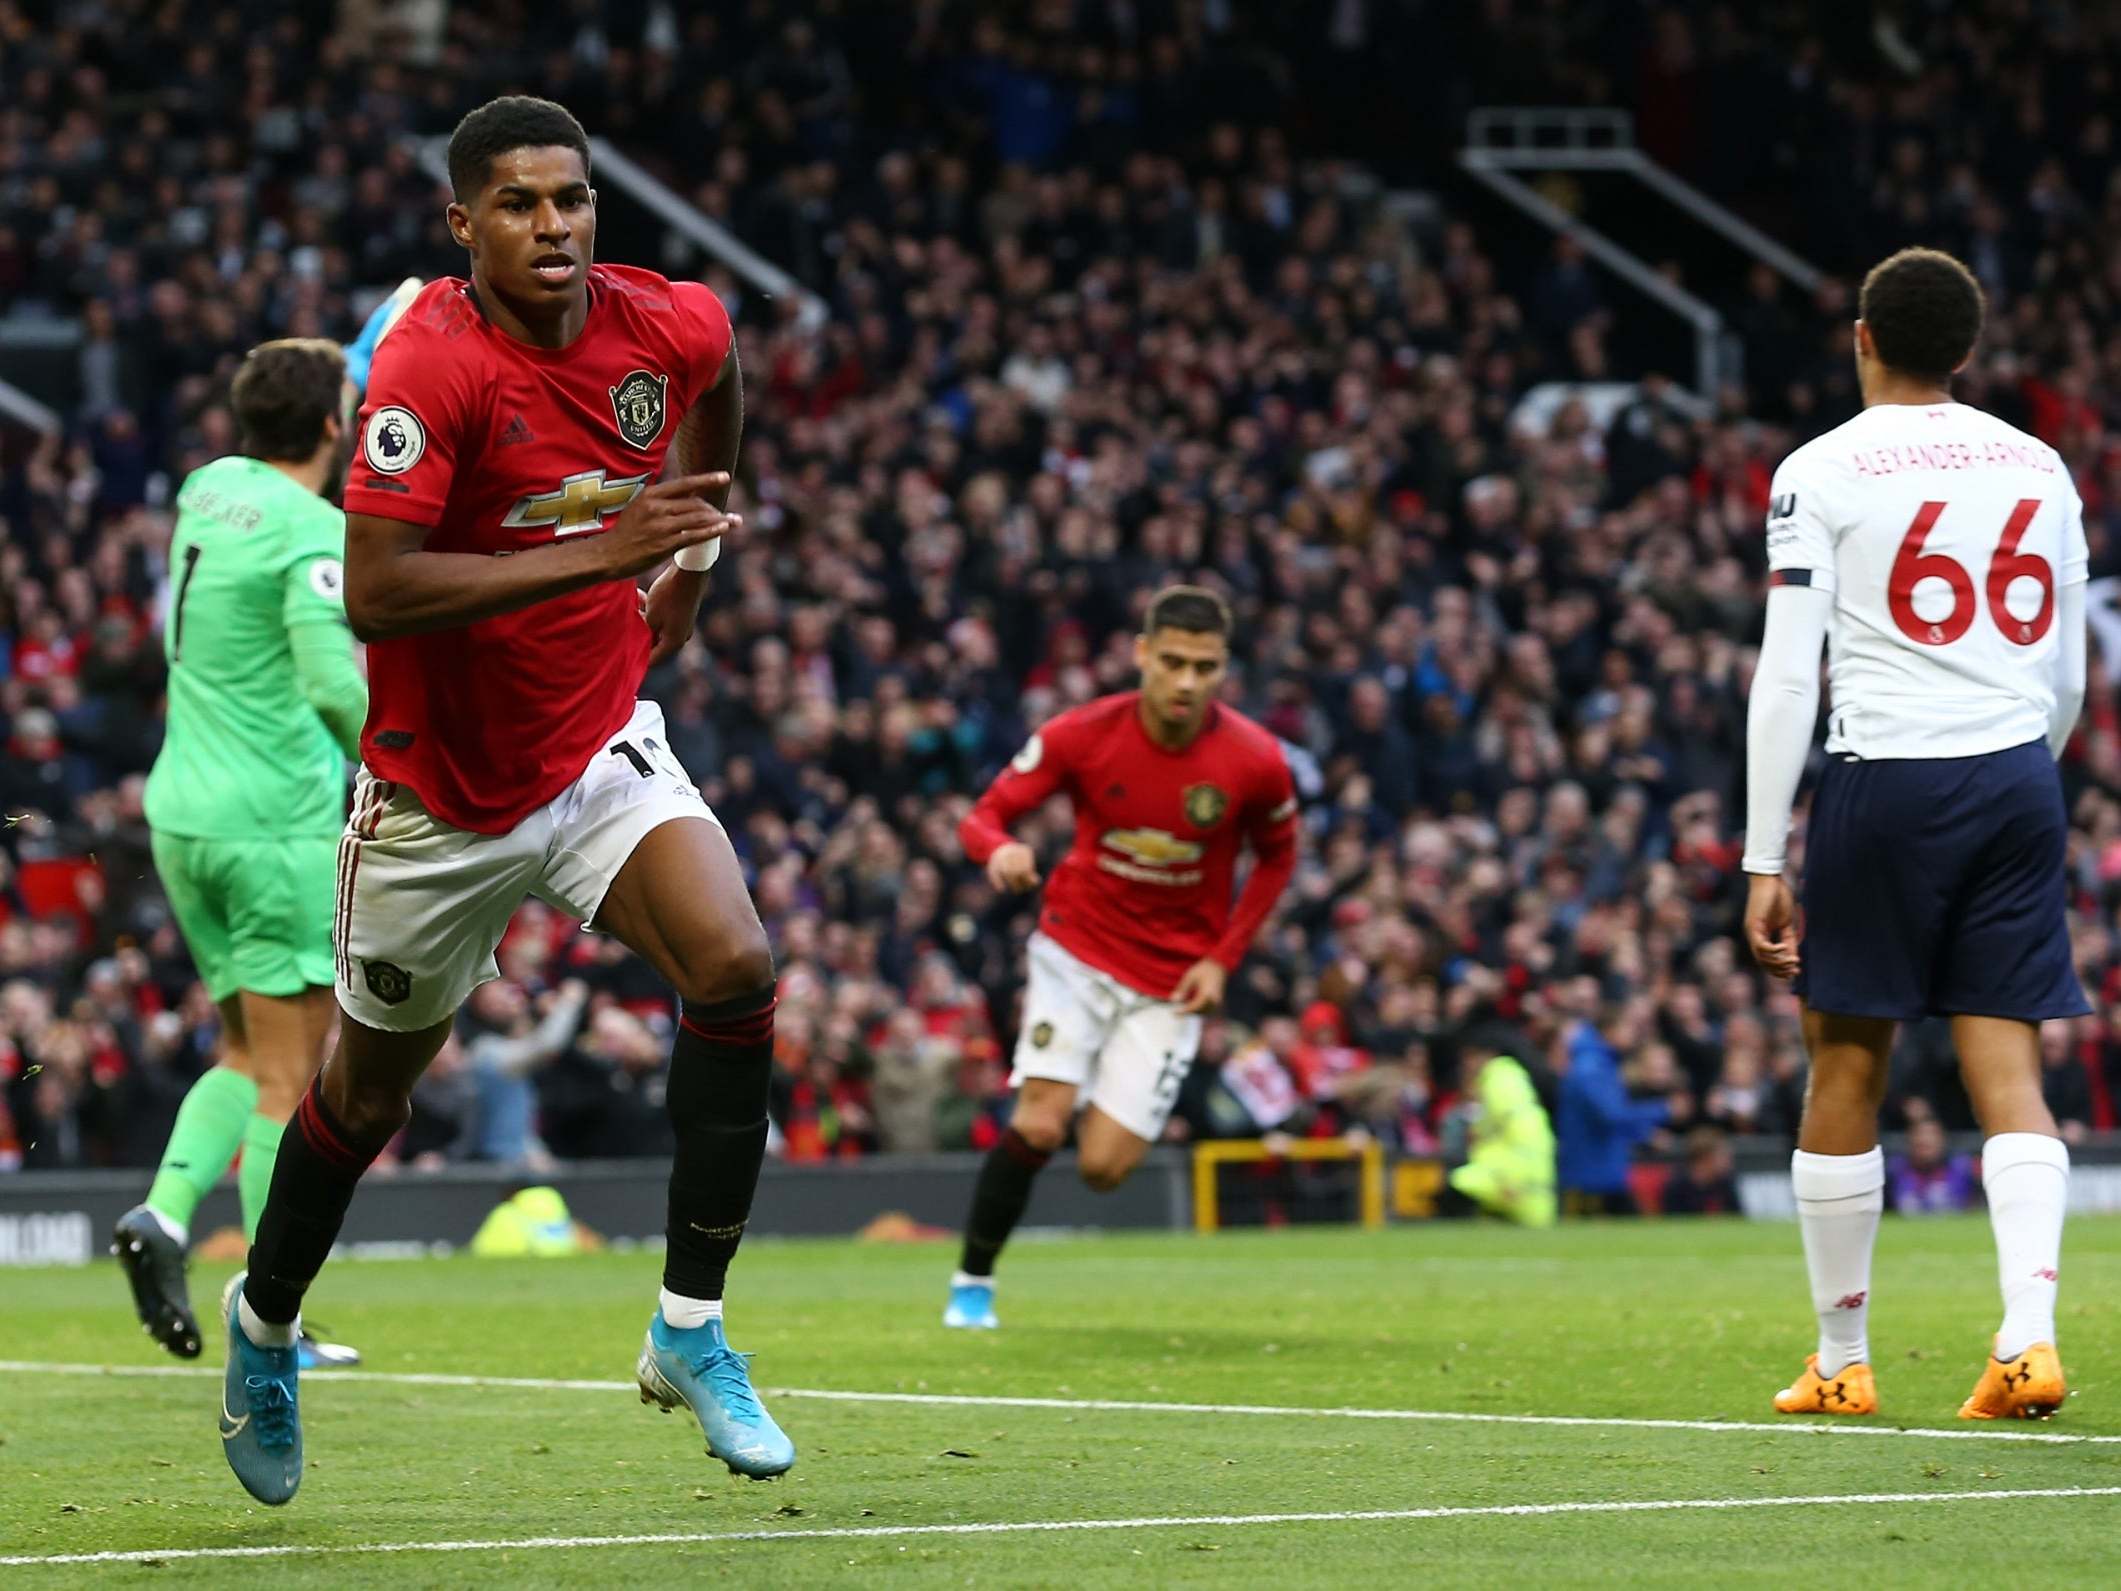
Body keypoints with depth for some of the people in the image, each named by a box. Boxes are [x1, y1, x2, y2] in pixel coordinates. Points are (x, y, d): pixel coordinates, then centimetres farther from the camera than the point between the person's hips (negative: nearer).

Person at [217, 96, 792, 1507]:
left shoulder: (673, 327, -8)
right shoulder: (432, 367, -24)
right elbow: (373, 593, -33)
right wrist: (597, 552, -36)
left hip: (603, 744, 3)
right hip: (440, 791, -3)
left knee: (735, 967, -22)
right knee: (374, 1084, 13)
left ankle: (691, 1327, -11)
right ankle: (265, 1324, 42)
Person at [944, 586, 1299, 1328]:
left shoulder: (1255, 760, -14)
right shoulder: (1083, 735, -15)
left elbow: (1277, 856, 6)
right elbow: (984, 815, -7)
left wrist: (1223, 959, -3)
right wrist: (999, 850, -32)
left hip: (1174, 979, 1)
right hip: (1077, 949, 0)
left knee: (1103, 1166, -9)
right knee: (1040, 1123, -18)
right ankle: (972, 1282, 1)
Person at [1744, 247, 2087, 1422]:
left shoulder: (1821, 473, -3)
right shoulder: (2040, 467, 11)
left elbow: (1786, 678, -7)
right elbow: (2067, 675, 15)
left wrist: (1764, 860, -5)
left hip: (1886, 782, -3)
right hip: (2017, 777, 4)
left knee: (1846, 1069, 7)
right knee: (2008, 1071, 2)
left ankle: (1842, 1360, 13)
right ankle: (2029, 1337, -14)